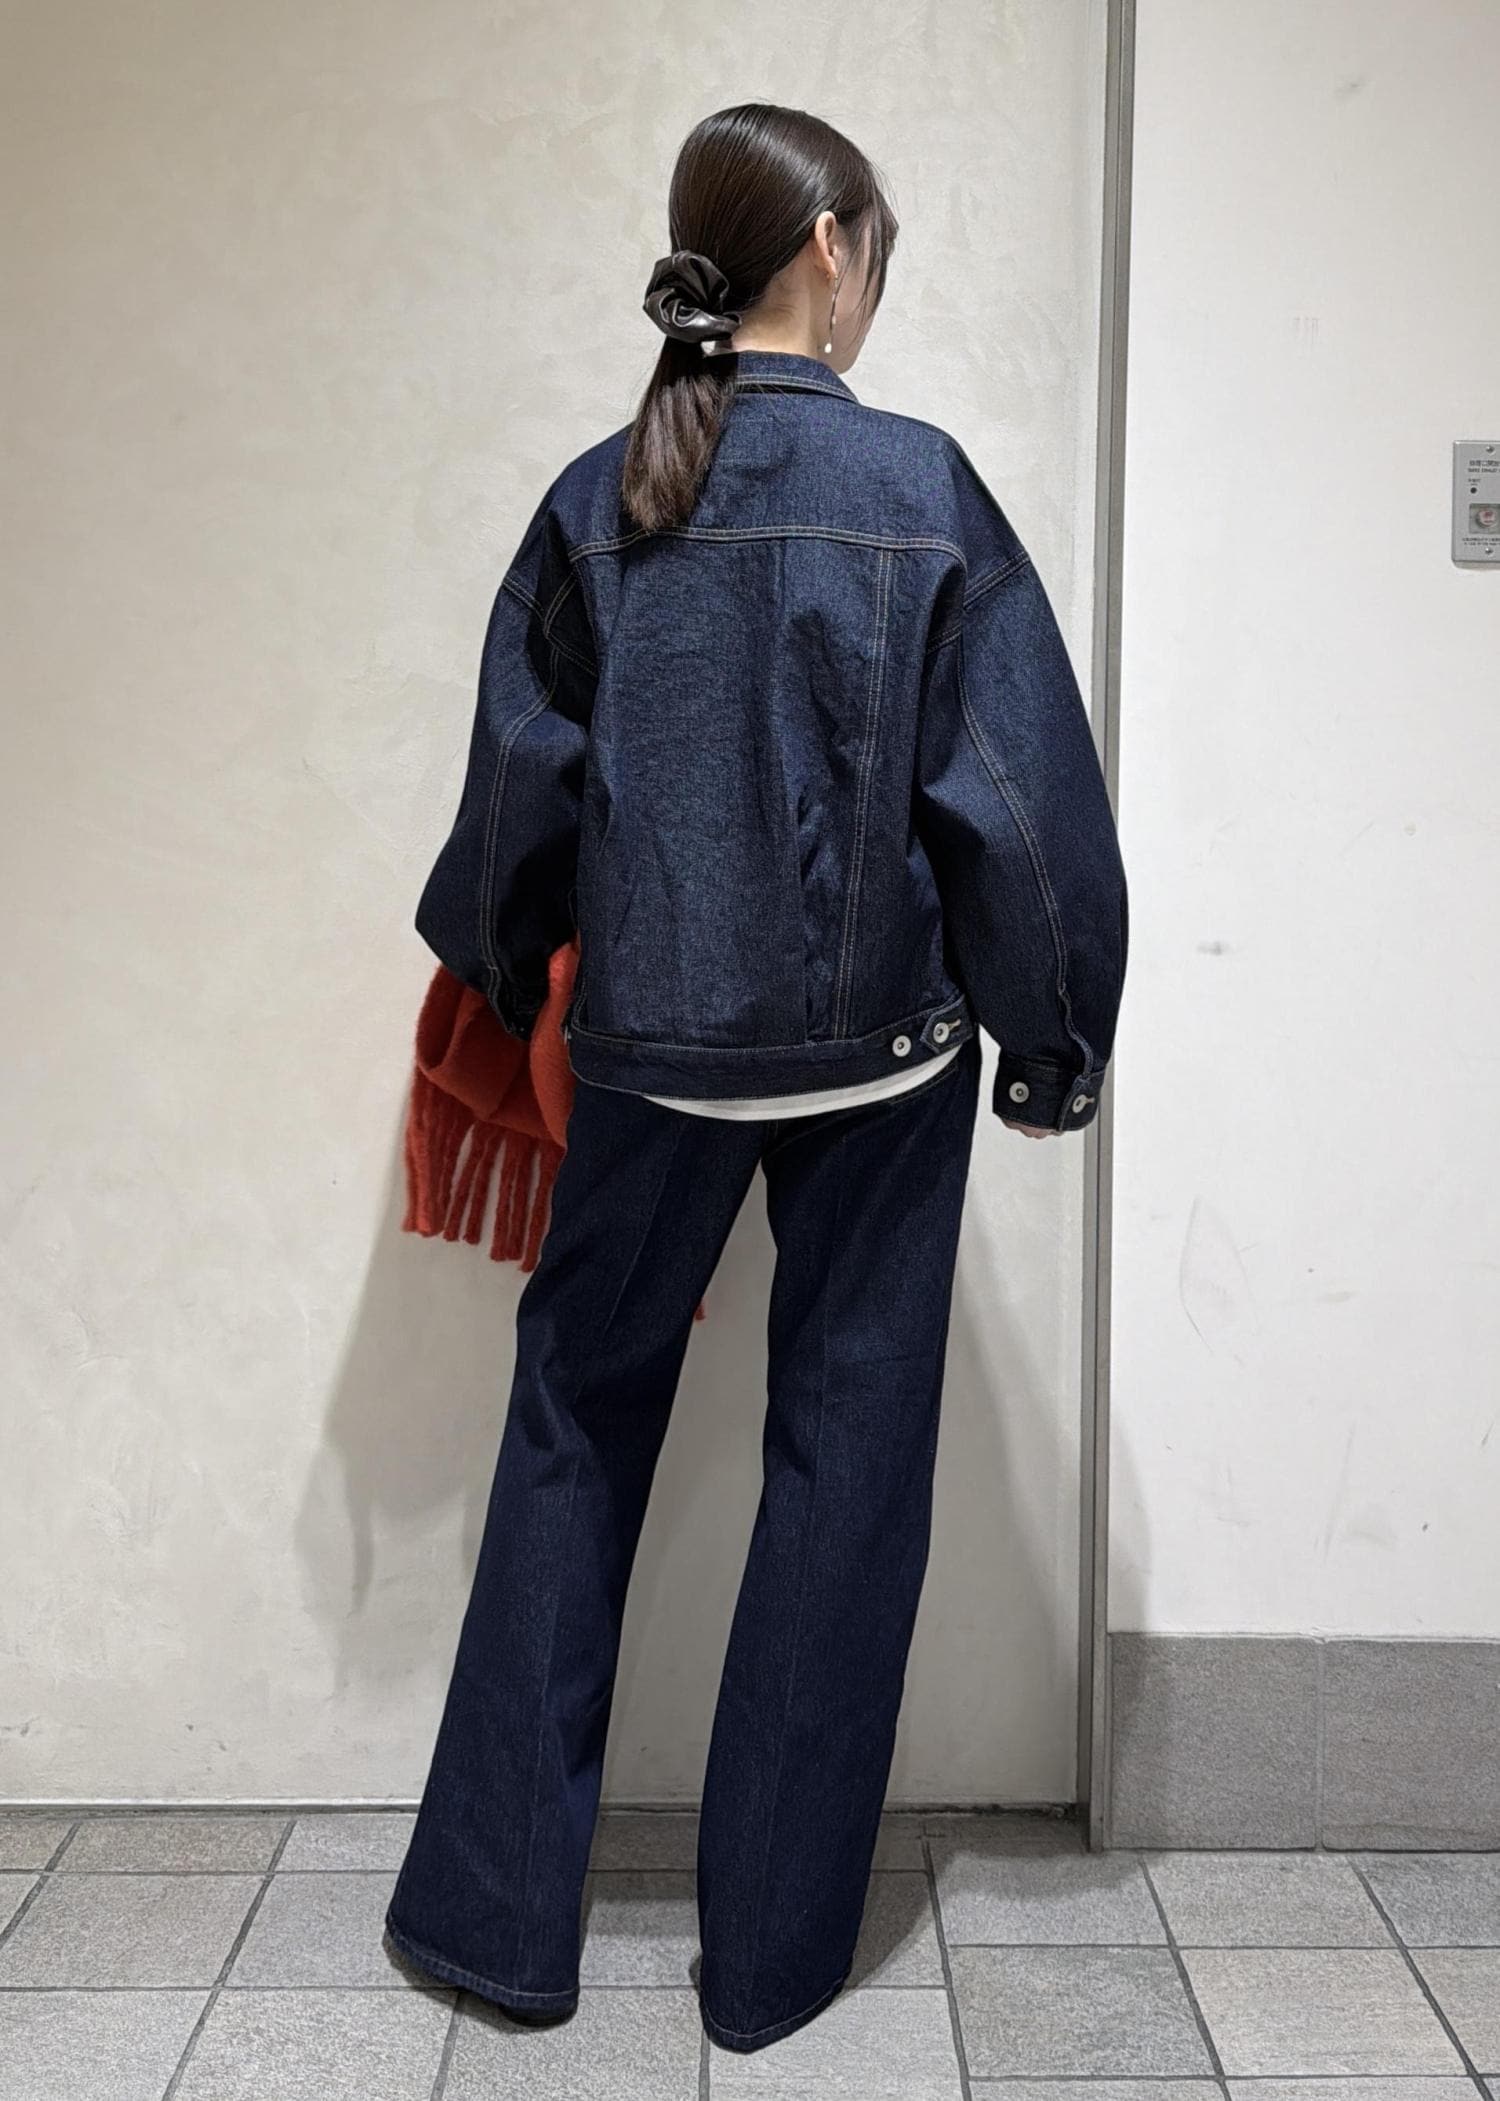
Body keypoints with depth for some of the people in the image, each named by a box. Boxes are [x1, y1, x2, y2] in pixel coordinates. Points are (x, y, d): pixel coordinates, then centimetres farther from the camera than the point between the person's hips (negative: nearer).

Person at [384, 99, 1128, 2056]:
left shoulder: (595, 502, 1)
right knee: (845, 1460, 10)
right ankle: (774, 1950, 23)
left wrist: (499, 973, 24)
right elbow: (1022, 798, -7)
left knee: (578, 1425, 16)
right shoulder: (922, 488, -6)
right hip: (879, 1047, -2)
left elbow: (521, 786, 6)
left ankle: (498, 1908, 25)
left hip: (651, 1045, 3)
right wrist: (1053, 1043, 4)